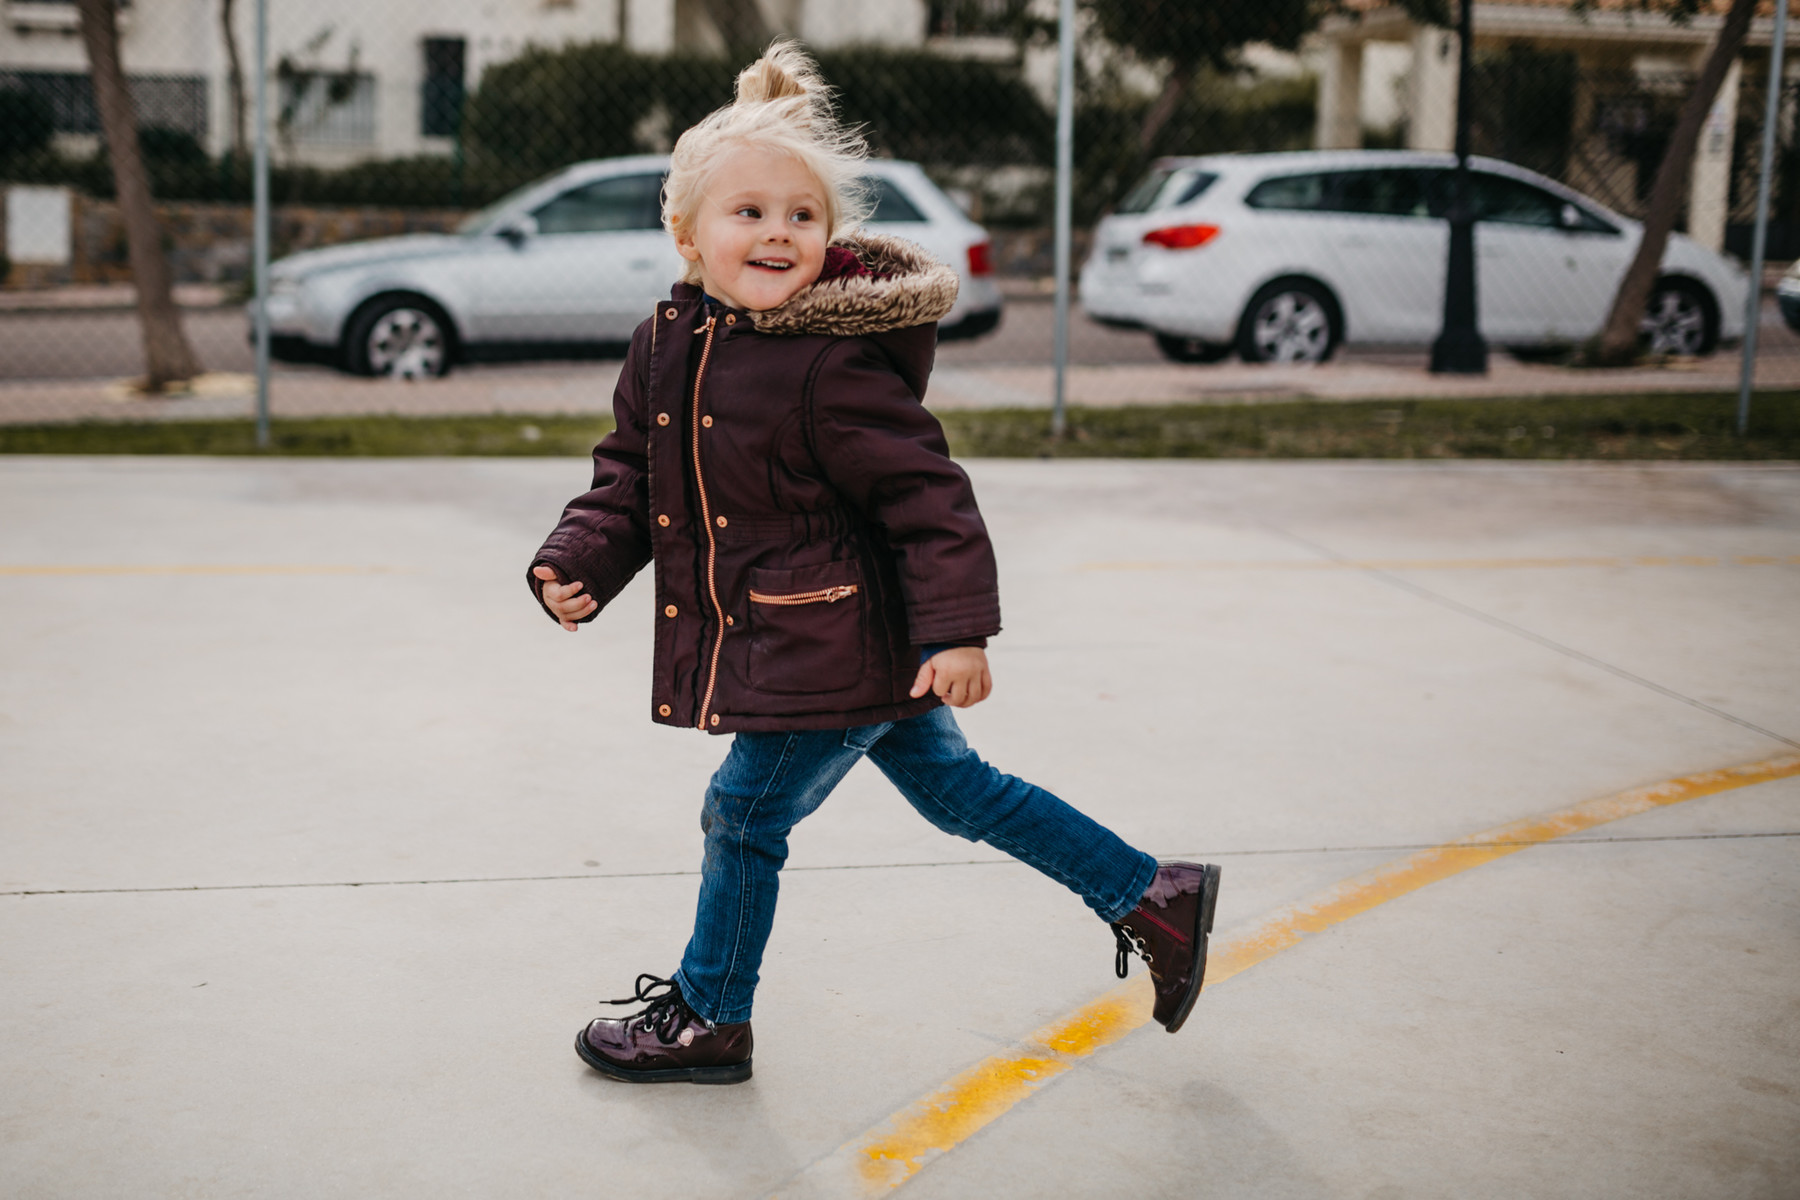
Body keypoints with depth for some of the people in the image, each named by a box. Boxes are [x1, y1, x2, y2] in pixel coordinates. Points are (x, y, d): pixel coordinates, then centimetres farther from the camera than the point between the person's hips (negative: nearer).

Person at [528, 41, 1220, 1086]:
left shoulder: (836, 366, -22)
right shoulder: (669, 343, 3)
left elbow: (927, 494, -21)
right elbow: (631, 472, 12)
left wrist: (958, 628, -24)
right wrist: (578, 564, -3)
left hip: (834, 649, -9)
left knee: (745, 817, 2)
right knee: (957, 789, 19)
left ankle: (710, 1019, 26)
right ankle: (1154, 899, 32)